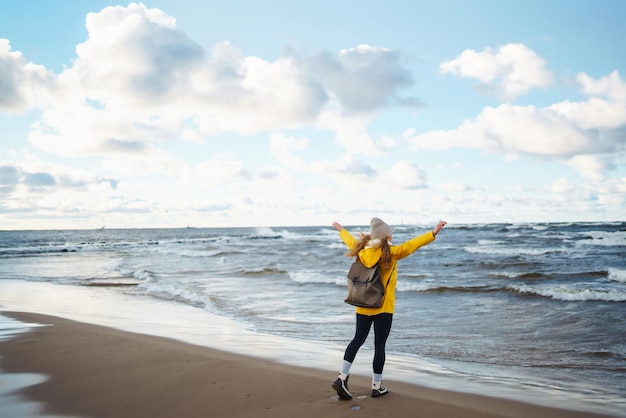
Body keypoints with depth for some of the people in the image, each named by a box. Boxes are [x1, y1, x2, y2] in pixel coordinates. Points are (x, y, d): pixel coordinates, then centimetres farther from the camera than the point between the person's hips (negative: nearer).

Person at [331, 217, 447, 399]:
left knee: (358, 340, 13)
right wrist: (433, 233, -26)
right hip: (383, 307, -5)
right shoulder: (390, 253, -13)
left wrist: (341, 230, 40)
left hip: (362, 306, 5)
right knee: (379, 345, 4)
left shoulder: (362, 251, 2)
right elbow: (410, 245, -22)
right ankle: (377, 387, 13)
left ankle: (342, 378, 4)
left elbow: (351, 241, 20)